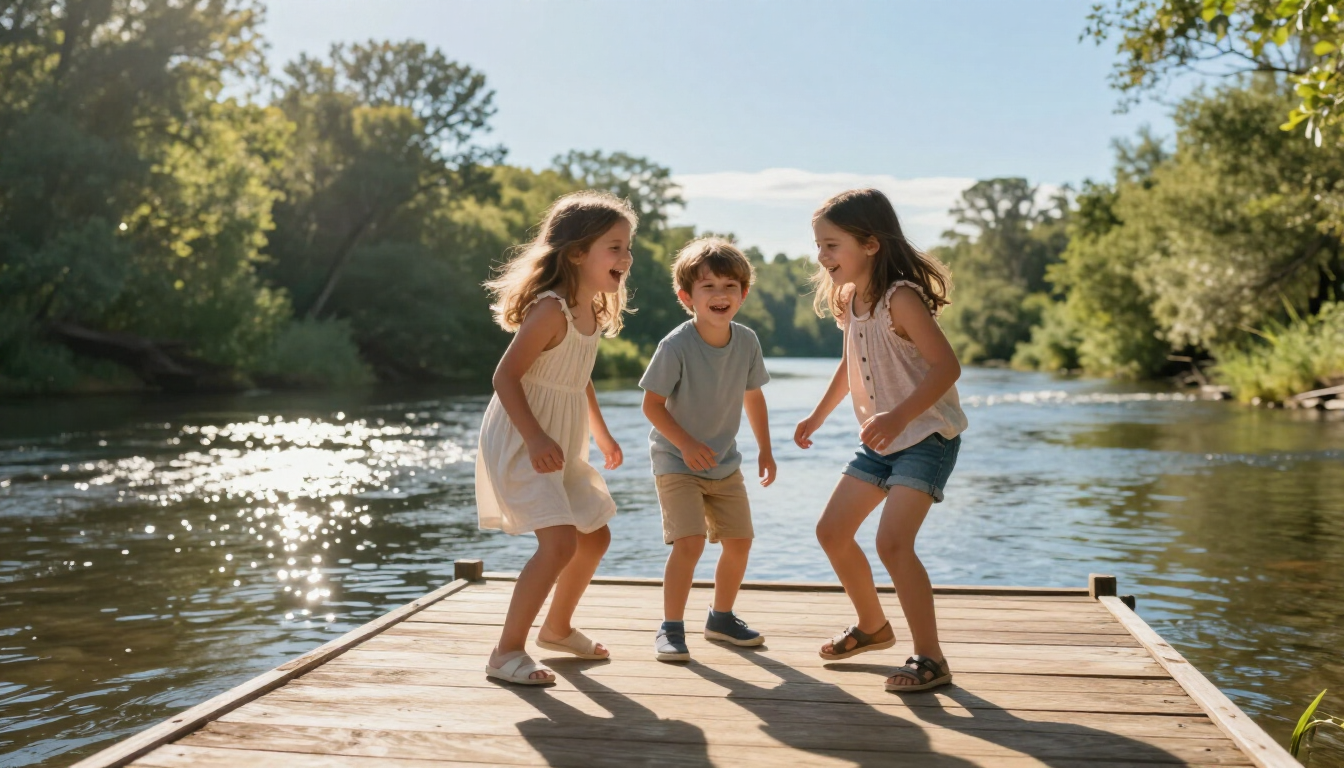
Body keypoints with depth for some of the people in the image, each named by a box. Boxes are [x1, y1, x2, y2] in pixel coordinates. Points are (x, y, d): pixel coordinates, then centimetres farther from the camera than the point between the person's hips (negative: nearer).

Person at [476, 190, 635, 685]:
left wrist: (602, 435, 23)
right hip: (521, 442, -10)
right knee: (560, 541, -20)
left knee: (595, 537, 16)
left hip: (562, 447, 10)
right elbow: (506, 375, -24)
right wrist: (536, 439, -32)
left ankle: (557, 629, 37)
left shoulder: (594, 312, 7)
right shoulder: (551, 309, -21)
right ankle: (507, 652, -6)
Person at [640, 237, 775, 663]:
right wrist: (687, 444, -23)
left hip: (725, 463, 6)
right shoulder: (676, 345, -22)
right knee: (689, 542, -18)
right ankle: (671, 628, -2)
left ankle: (721, 617, 29)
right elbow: (652, 404, -15)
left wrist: (765, 449, 8)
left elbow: (753, 395, 8)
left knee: (739, 540, 8)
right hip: (676, 462, -5)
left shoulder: (746, 341, -7)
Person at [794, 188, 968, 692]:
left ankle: (930, 658, -5)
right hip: (880, 440, 9)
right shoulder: (849, 300, 5)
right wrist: (818, 415, 27)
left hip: (927, 436, -9)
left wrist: (900, 416, -38)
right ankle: (872, 626, 32)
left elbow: (946, 365, -28)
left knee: (892, 541, -20)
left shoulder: (900, 298, -21)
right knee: (831, 531, 11)